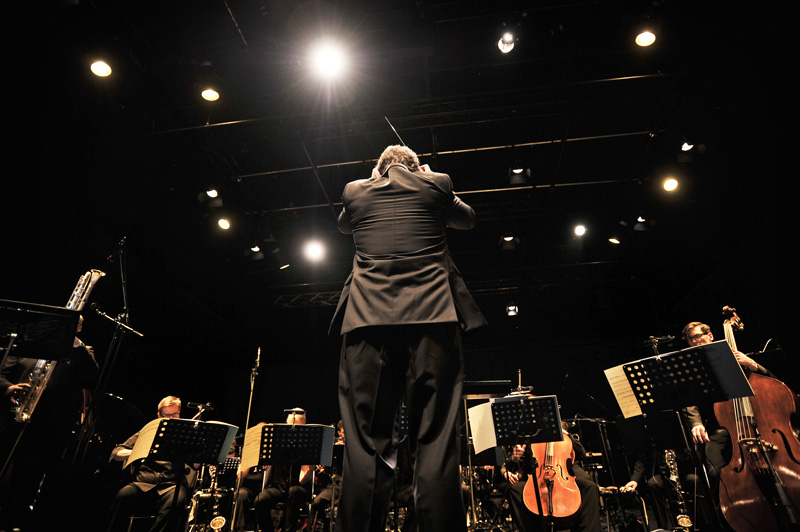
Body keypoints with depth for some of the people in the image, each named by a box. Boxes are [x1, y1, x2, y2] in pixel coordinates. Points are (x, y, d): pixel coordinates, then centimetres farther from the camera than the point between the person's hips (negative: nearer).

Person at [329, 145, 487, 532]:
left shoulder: (355, 190, 15)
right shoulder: (436, 183, 12)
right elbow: (467, 219, 30)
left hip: (367, 314, 1)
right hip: (431, 311, 0)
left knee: (366, 439, 2)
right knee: (436, 438, 0)